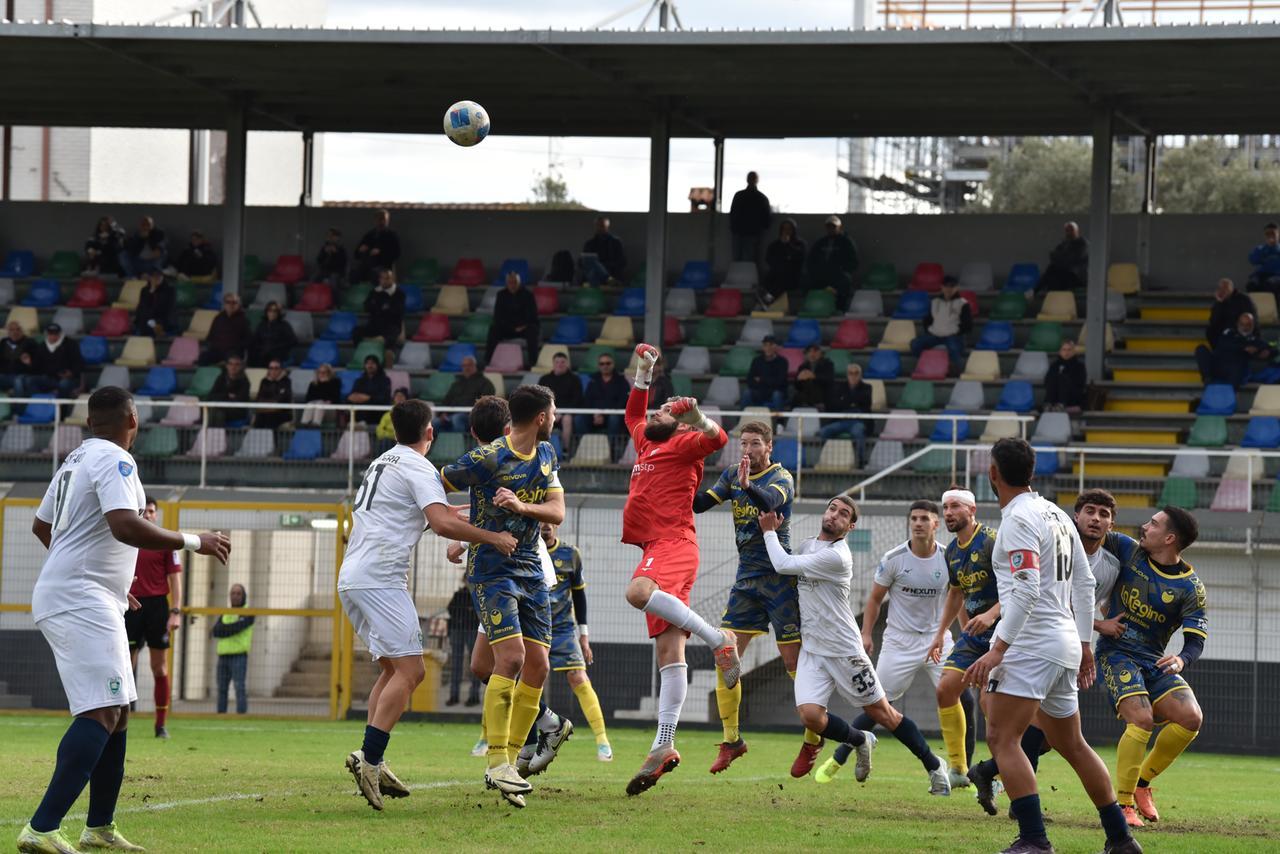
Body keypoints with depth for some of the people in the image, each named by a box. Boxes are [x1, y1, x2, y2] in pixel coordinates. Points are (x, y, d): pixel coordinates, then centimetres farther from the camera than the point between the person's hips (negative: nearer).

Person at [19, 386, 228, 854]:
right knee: (101, 714, -18)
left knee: (116, 711, 16)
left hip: (62, 598, 10)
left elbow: (41, 526, 29)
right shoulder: (114, 461, -11)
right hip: (82, 602, -10)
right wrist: (194, 542, -17)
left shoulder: (76, 460, 18)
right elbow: (125, 526, -26)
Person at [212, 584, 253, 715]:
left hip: (239, 656, -5)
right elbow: (216, 631, 4)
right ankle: (220, 715, 7)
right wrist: (232, 628, -9)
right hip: (223, 656, 5)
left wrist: (224, 630, -4)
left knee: (239, 688, -12)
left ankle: (241, 714, -16)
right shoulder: (224, 614, 18)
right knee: (222, 689, 5)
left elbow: (239, 627, -13)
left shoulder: (247, 614, 3)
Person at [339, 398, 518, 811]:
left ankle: (372, 764, 5)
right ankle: (369, 757, -24)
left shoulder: (381, 462, 23)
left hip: (351, 577, 9)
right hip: (380, 579, -9)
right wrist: (492, 538, -10)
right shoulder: (418, 468, -5)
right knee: (410, 670, -12)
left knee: (393, 667, 14)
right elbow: (443, 523, -19)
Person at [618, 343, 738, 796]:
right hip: (657, 549, 8)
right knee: (669, 652, -2)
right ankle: (664, 747, -11)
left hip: (673, 543, -8)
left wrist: (698, 417, -33)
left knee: (638, 592, -38)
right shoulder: (645, 441, 26)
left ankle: (717, 639, -27)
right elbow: (633, 414, 45)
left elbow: (716, 439, -17)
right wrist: (644, 372, 43)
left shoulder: (682, 444, 3)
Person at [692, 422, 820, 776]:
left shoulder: (781, 478, -9)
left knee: (794, 662, -4)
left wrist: (748, 486, -52)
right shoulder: (733, 475, 9)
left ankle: (813, 739, 8)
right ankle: (731, 740, 6)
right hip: (746, 578, 6)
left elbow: (769, 502, -31)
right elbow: (700, 504, 3)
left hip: (779, 578, -6)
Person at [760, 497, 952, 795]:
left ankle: (933, 765, 17)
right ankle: (860, 742, 17)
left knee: (881, 712, 2)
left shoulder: (837, 557, -20)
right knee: (810, 714, -12)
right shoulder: (807, 545, 8)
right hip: (812, 650, 7)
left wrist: (769, 532, -4)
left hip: (845, 650, -6)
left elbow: (784, 565, -17)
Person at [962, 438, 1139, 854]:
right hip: (1066, 643, 10)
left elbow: (1027, 589, -21)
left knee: (1002, 737, -13)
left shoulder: (1018, 519, -12)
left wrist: (998, 649, -24)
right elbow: (1085, 583, 19)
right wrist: (1084, 643, 25)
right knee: (1072, 745, 18)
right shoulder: (1056, 515, 16)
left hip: (1032, 643, -9)